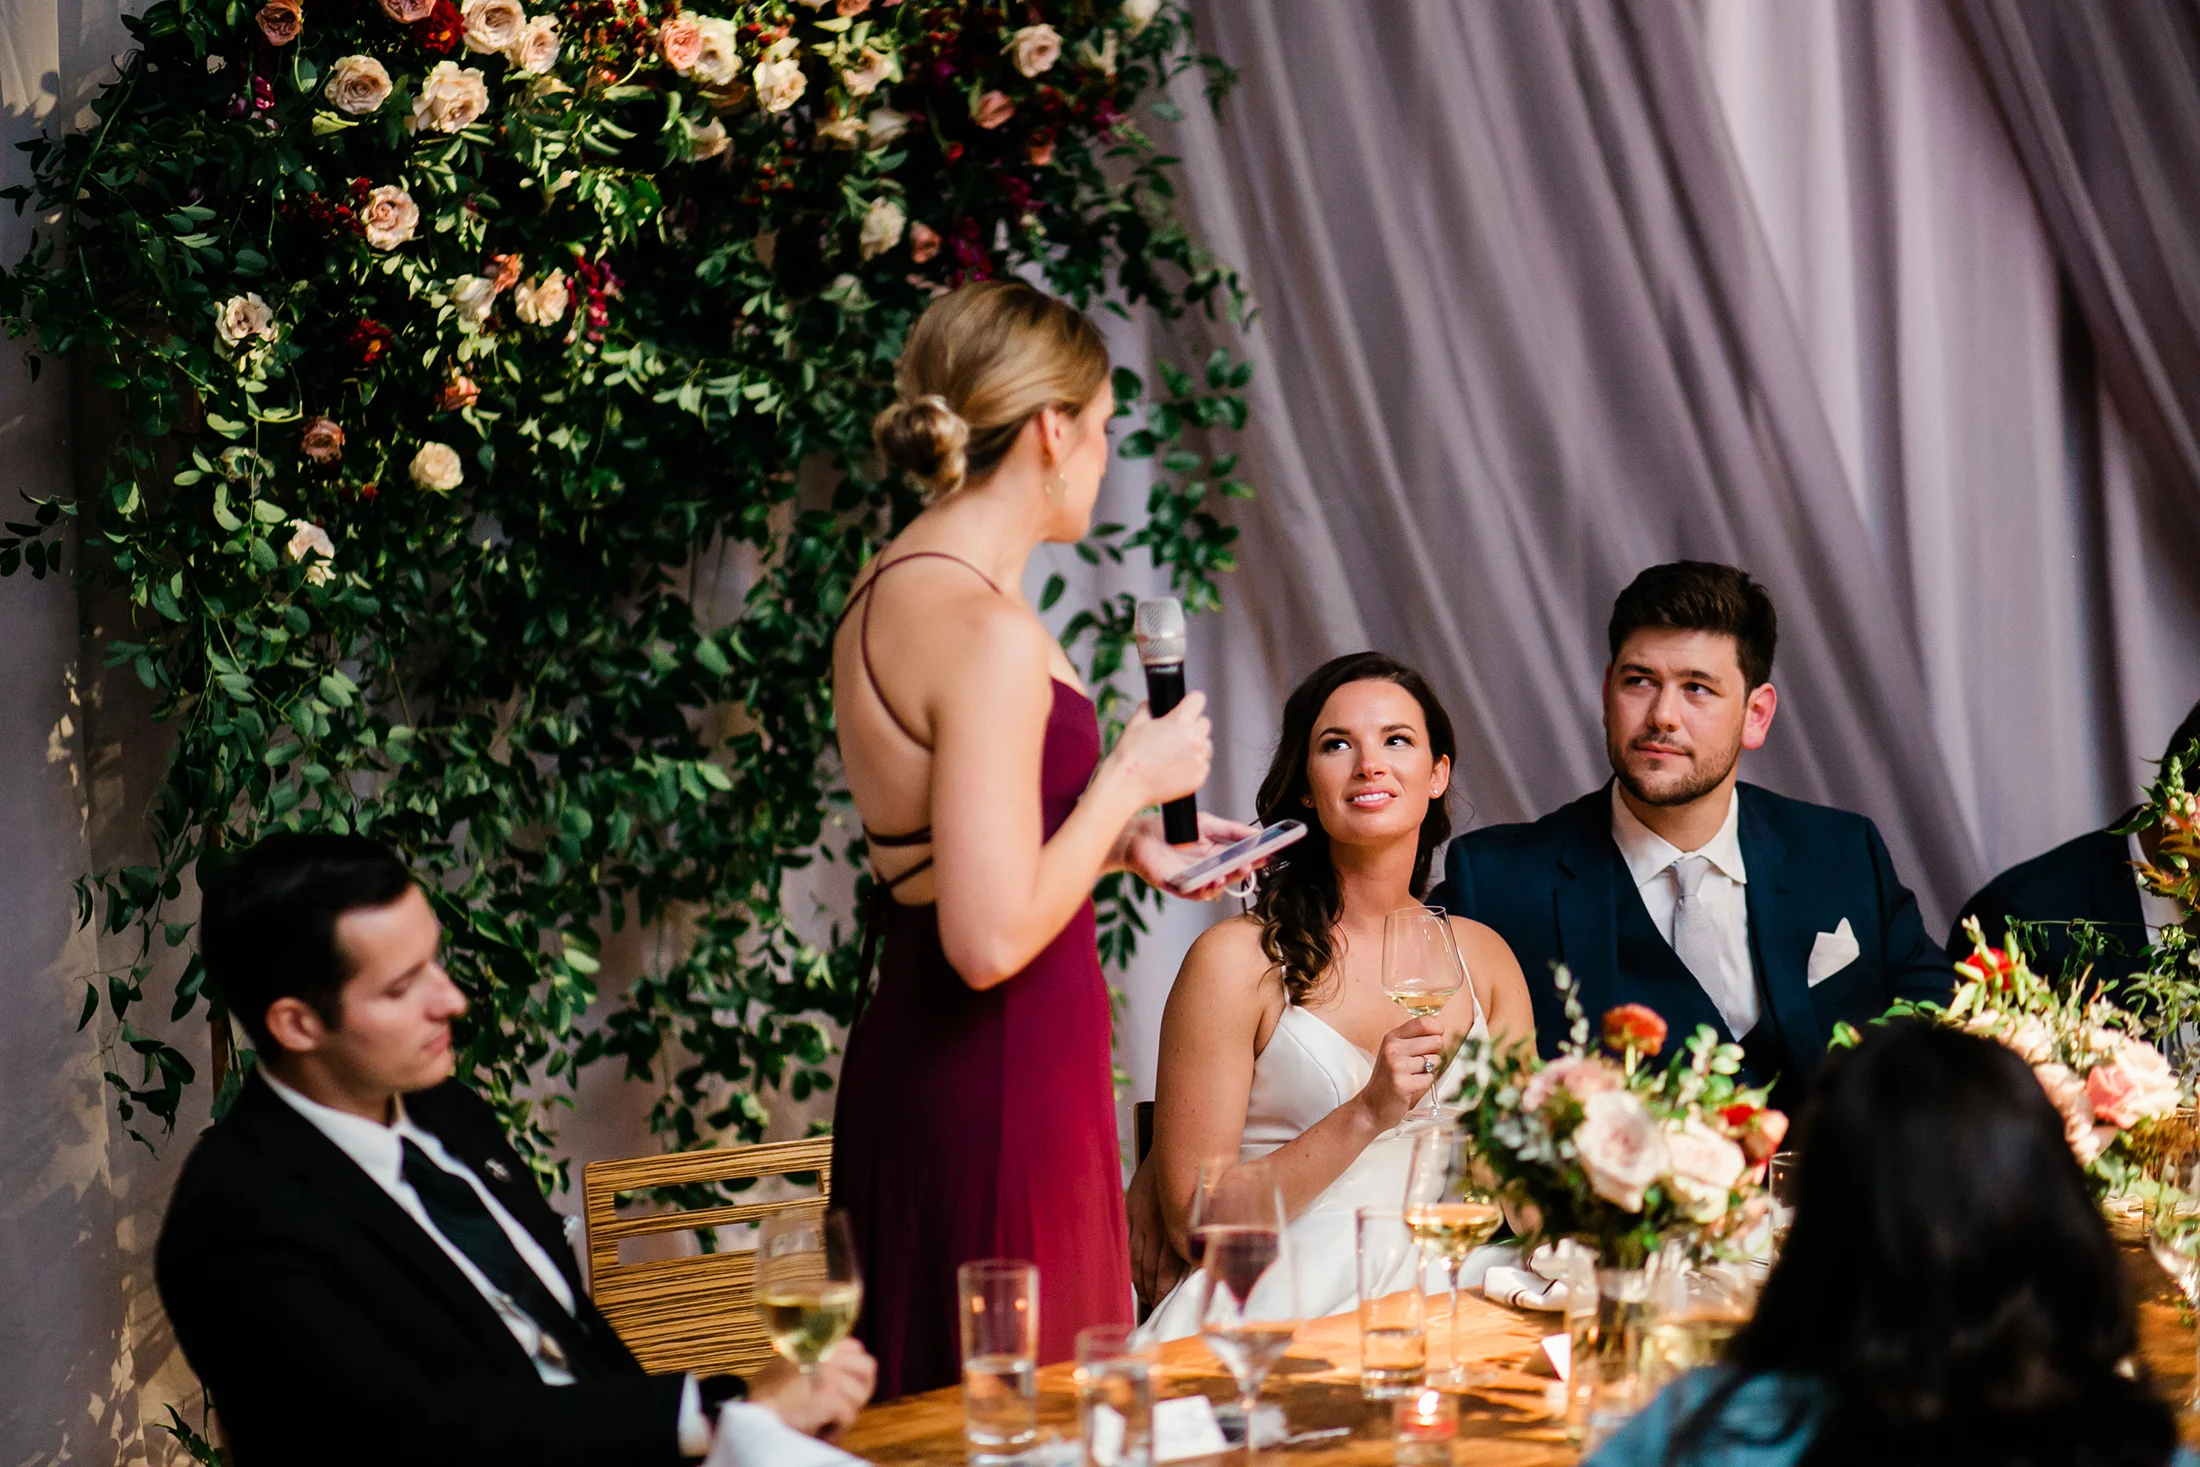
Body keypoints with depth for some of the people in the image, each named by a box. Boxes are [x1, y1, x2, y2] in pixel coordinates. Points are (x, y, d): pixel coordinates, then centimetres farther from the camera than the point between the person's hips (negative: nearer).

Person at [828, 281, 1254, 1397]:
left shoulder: (883, 595, 9)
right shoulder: (989, 633, -20)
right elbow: (992, 939, -23)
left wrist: (1123, 842, 17)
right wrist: (1129, 781, -11)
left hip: (908, 1065, 10)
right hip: (1001, 1089, -10)